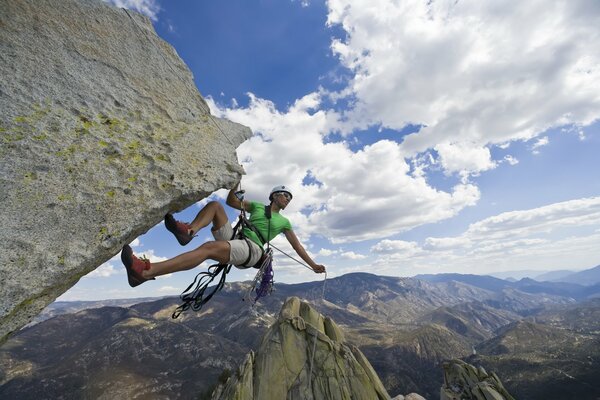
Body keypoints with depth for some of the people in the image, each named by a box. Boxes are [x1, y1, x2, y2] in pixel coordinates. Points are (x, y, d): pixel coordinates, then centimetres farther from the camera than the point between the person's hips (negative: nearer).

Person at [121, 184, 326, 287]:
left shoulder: (284, 222, 19)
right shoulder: (257, 206, 24)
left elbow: (297, 246, 20)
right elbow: (231, 201, 19)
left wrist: (313, 265, 18)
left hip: (251, 250, -4)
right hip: (232, 239, 4)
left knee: (208, 247, -33)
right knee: (215, 205, -8)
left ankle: (145, 272, -43)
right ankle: (188, 230, -35)